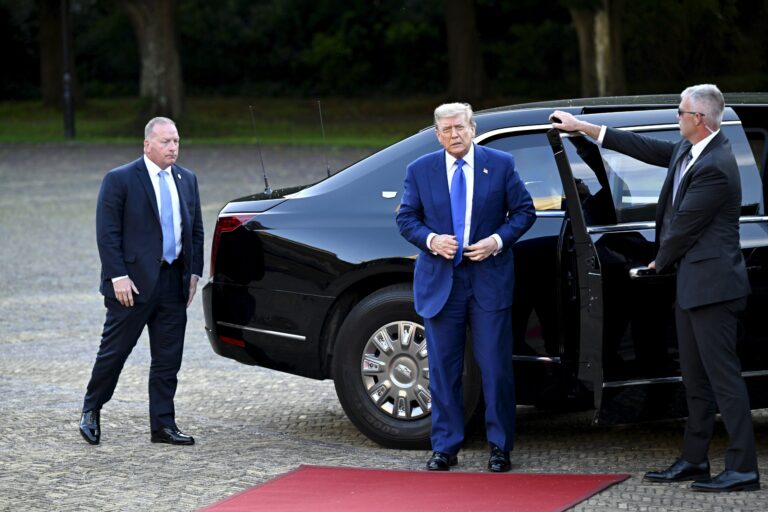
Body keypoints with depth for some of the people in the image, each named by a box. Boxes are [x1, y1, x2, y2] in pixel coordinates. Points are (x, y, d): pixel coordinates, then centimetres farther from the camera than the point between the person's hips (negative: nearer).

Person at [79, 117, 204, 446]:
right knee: (115, 349, 3)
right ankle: (91, 410, 21)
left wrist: (194, 272, 8)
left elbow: (196, 230, 17)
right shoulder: (119, 180, -7)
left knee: (168, 357, 6)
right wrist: (118, 276, -15)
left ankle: (163, 425, 12)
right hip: (133, 282, -5)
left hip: (174, 282, 5)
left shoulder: (187, 180, 12)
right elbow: (107, 233, -10)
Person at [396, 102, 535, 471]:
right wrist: (431, 240, -12)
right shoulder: (420, 171, 3)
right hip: (439, 281, 1)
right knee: (443, 369, 5)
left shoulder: (501, 164, 1)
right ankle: (445, 447, 14)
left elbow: (524, 211, 4)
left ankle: (499, 447, 10)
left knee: (496, 367, 0)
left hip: (489, 279, -1)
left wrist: (498, 240, -12)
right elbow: (406, 218, 6)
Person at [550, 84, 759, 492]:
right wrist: (583, 128, 22)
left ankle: (743, 469, -8)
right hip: (691, 283, 10)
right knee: (695, 377, 15)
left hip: (711, 285, -10)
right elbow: (649, 149, 19)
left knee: (722, 375, -9)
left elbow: (683, 226, -16)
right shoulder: (688, 150, 9)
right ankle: (694, 461, 22)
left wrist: (660, 263, 2)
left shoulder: (715, 167, -20)